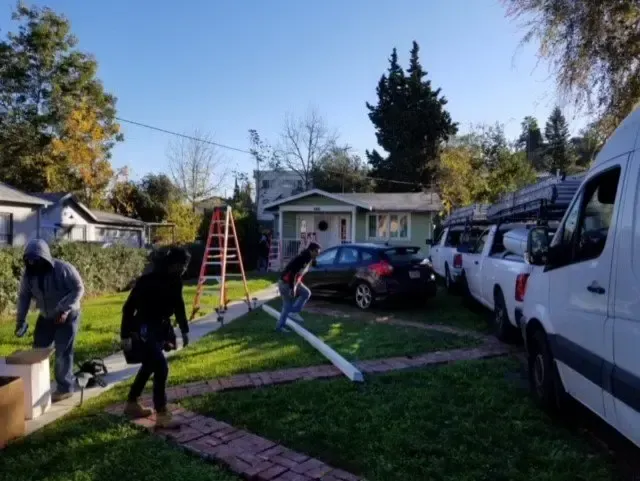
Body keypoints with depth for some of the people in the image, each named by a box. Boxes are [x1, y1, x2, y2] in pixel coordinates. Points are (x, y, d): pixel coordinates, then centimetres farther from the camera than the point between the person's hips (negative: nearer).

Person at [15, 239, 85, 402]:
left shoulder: (63, 269, -24)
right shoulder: (29, 274, -6)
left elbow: (78, 288, -21)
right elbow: (24, 296, 4)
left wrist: (65, 310, -28)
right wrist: (21, 320, 0)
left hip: (68, 316, -6)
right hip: (46, 316, 6)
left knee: (63, 352, -4)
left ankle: (65, 388, 8)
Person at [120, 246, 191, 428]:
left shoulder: (175, 281, -2)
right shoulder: (148, 280, -23)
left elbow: (178, 305, 11)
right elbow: (128, 307, -19)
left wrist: (184, 330, 15)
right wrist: (125, 335, -20)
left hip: (160, 329, 8)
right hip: (144, 330, -8)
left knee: (149, 366, 19)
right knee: (161, 368, -13)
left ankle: (131, 404, 38)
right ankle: (161, 414, -3)